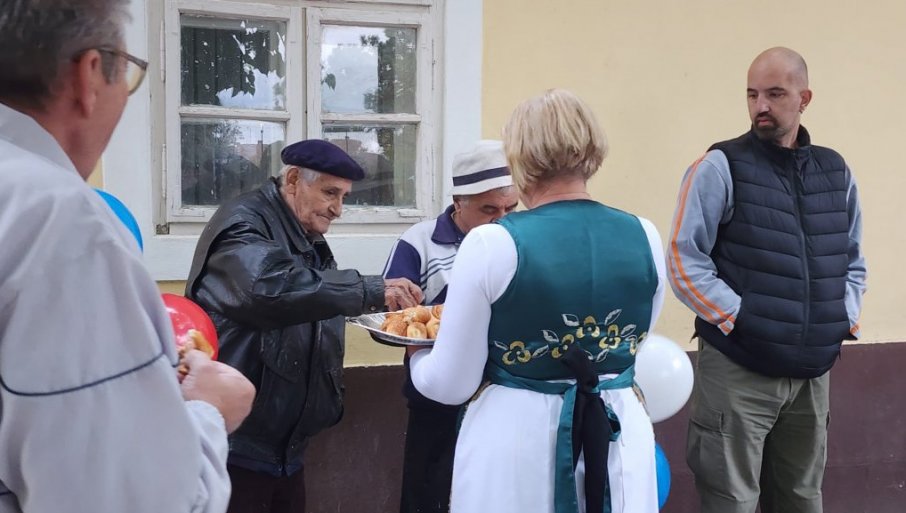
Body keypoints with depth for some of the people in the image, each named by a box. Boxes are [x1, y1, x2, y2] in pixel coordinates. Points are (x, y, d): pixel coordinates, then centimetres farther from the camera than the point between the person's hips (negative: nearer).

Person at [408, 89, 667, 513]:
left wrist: (418, 355, 11)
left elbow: (450, 385, -10)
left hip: (515, 442, -3)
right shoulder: (645, 238, -5)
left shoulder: (492, 244, -17)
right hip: (621, 435, 3)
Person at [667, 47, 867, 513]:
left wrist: (846, 317, 4)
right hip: (738, 370, -5)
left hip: (812, 372, 5)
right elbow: (684, 262, -11)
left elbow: (852, 260, 18)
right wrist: (740, 317, -16)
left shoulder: (835, 172, 9)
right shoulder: (720, 167, -7)